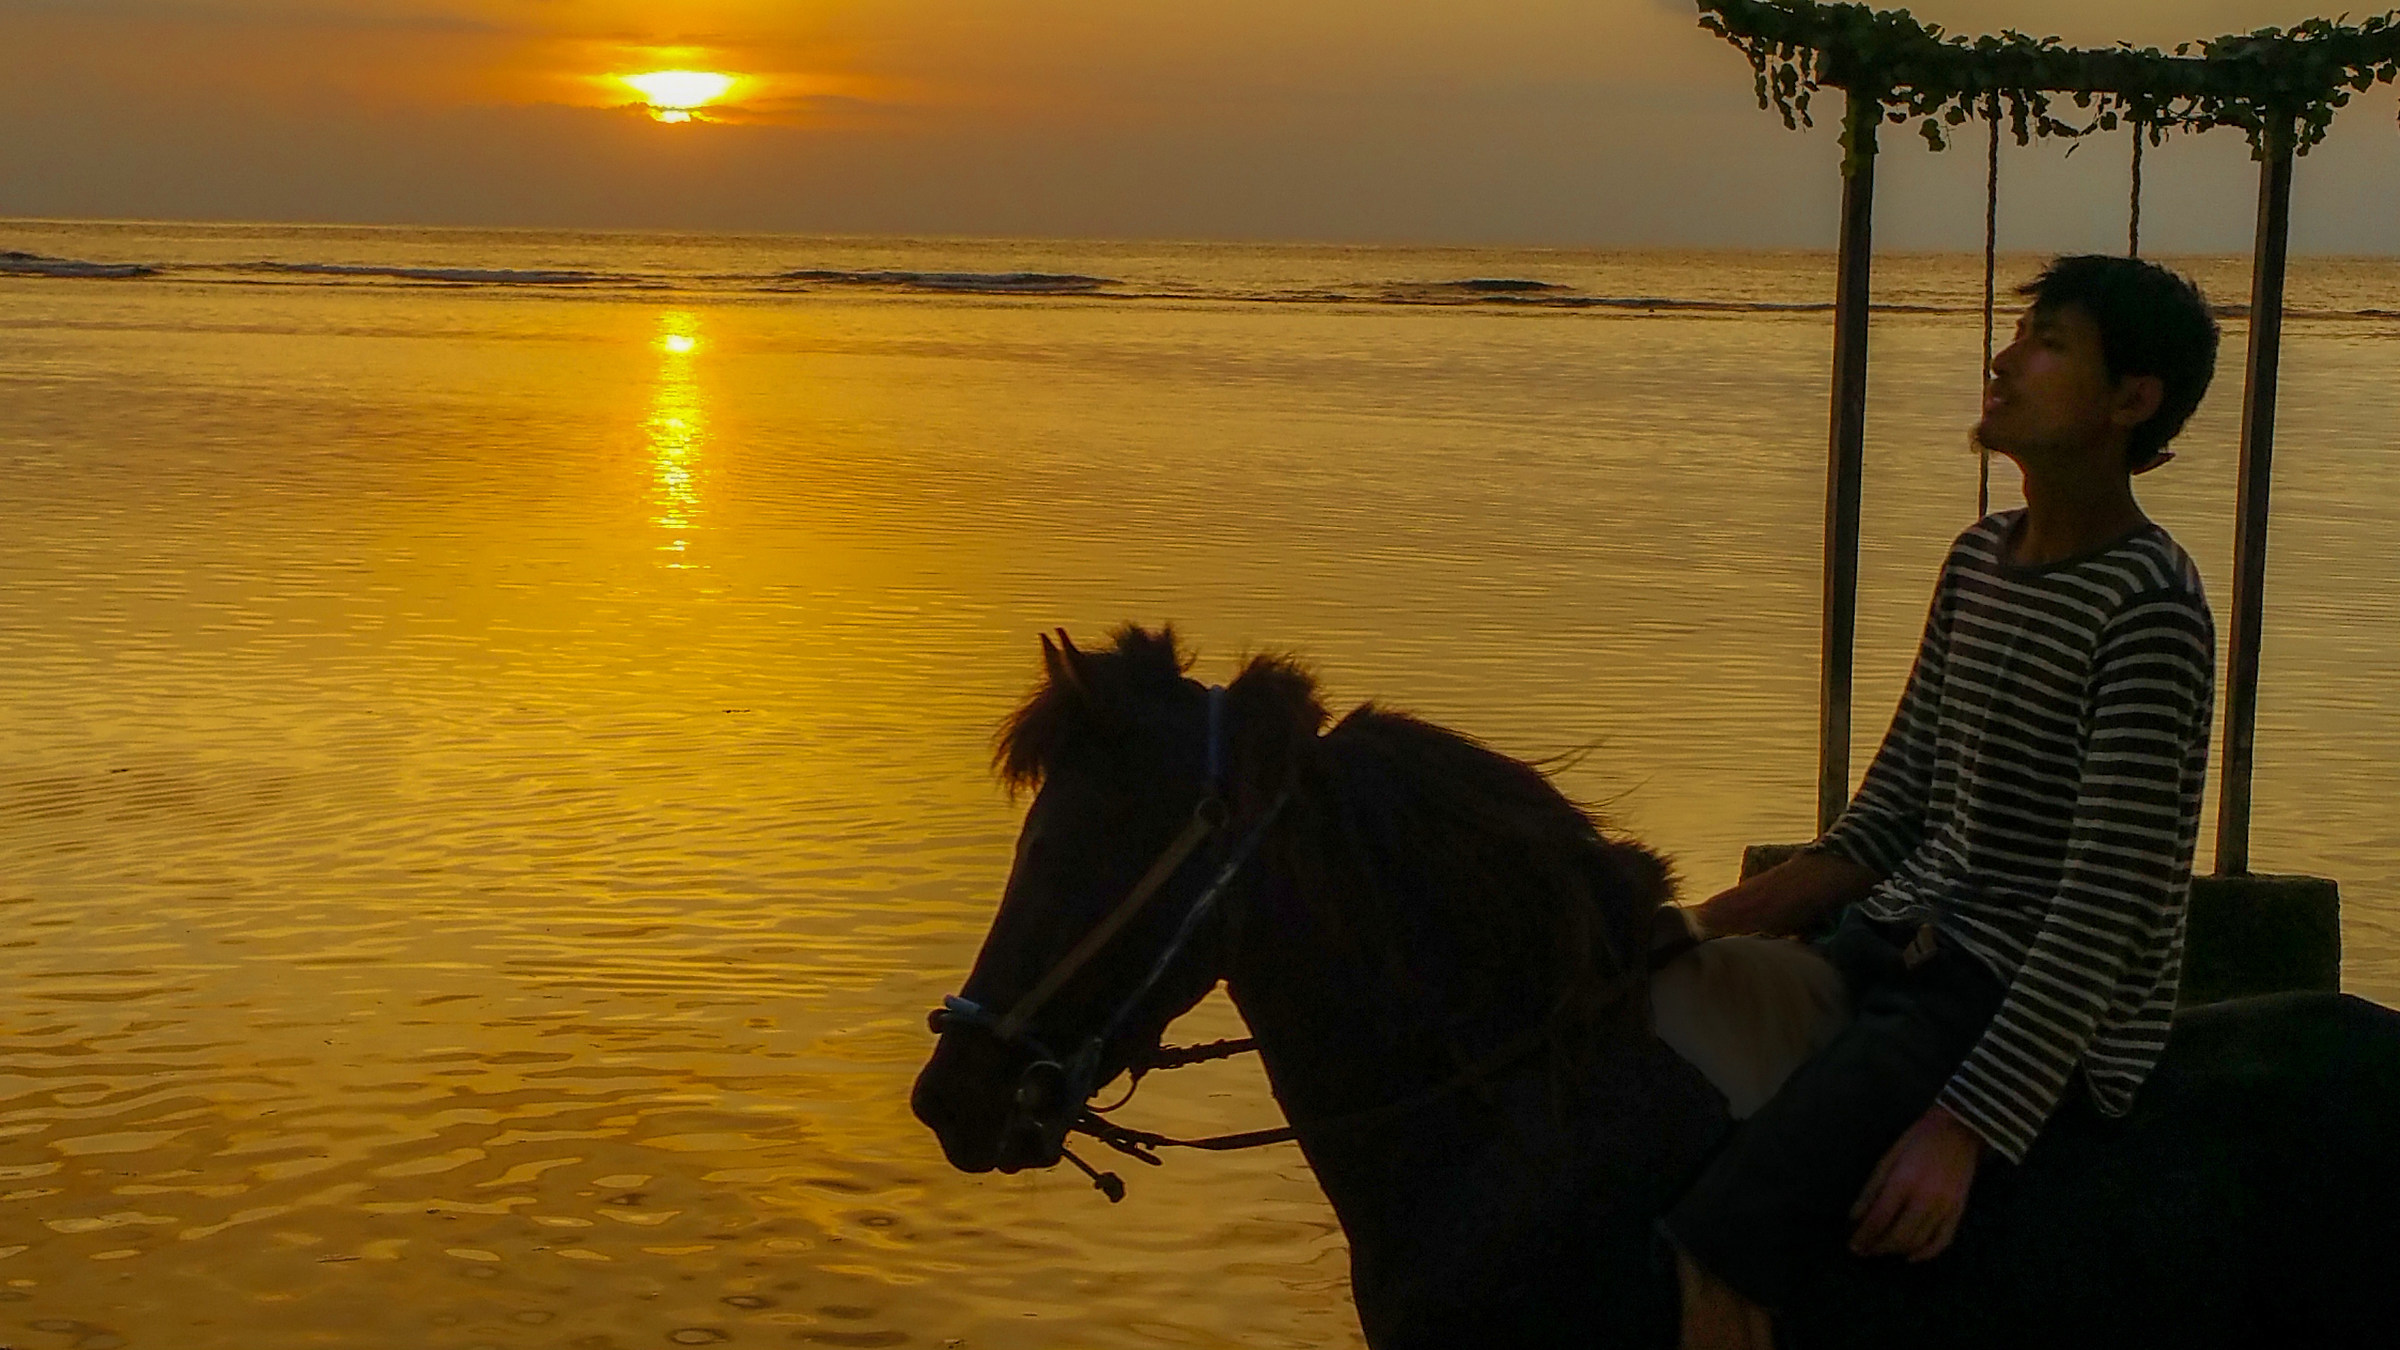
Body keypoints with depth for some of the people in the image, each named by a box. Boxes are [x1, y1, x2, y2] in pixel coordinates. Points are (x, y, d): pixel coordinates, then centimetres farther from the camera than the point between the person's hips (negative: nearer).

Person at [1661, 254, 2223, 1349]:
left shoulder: (2148, 607, -15)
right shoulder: (1979, 563, 11)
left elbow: (2105, 910, -19)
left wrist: (1964, 1127, -24)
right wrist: (1702, 929, 5)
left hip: (2029, 1006, -9)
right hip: (1897, 949, 9)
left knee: (1705, 1255, -26)